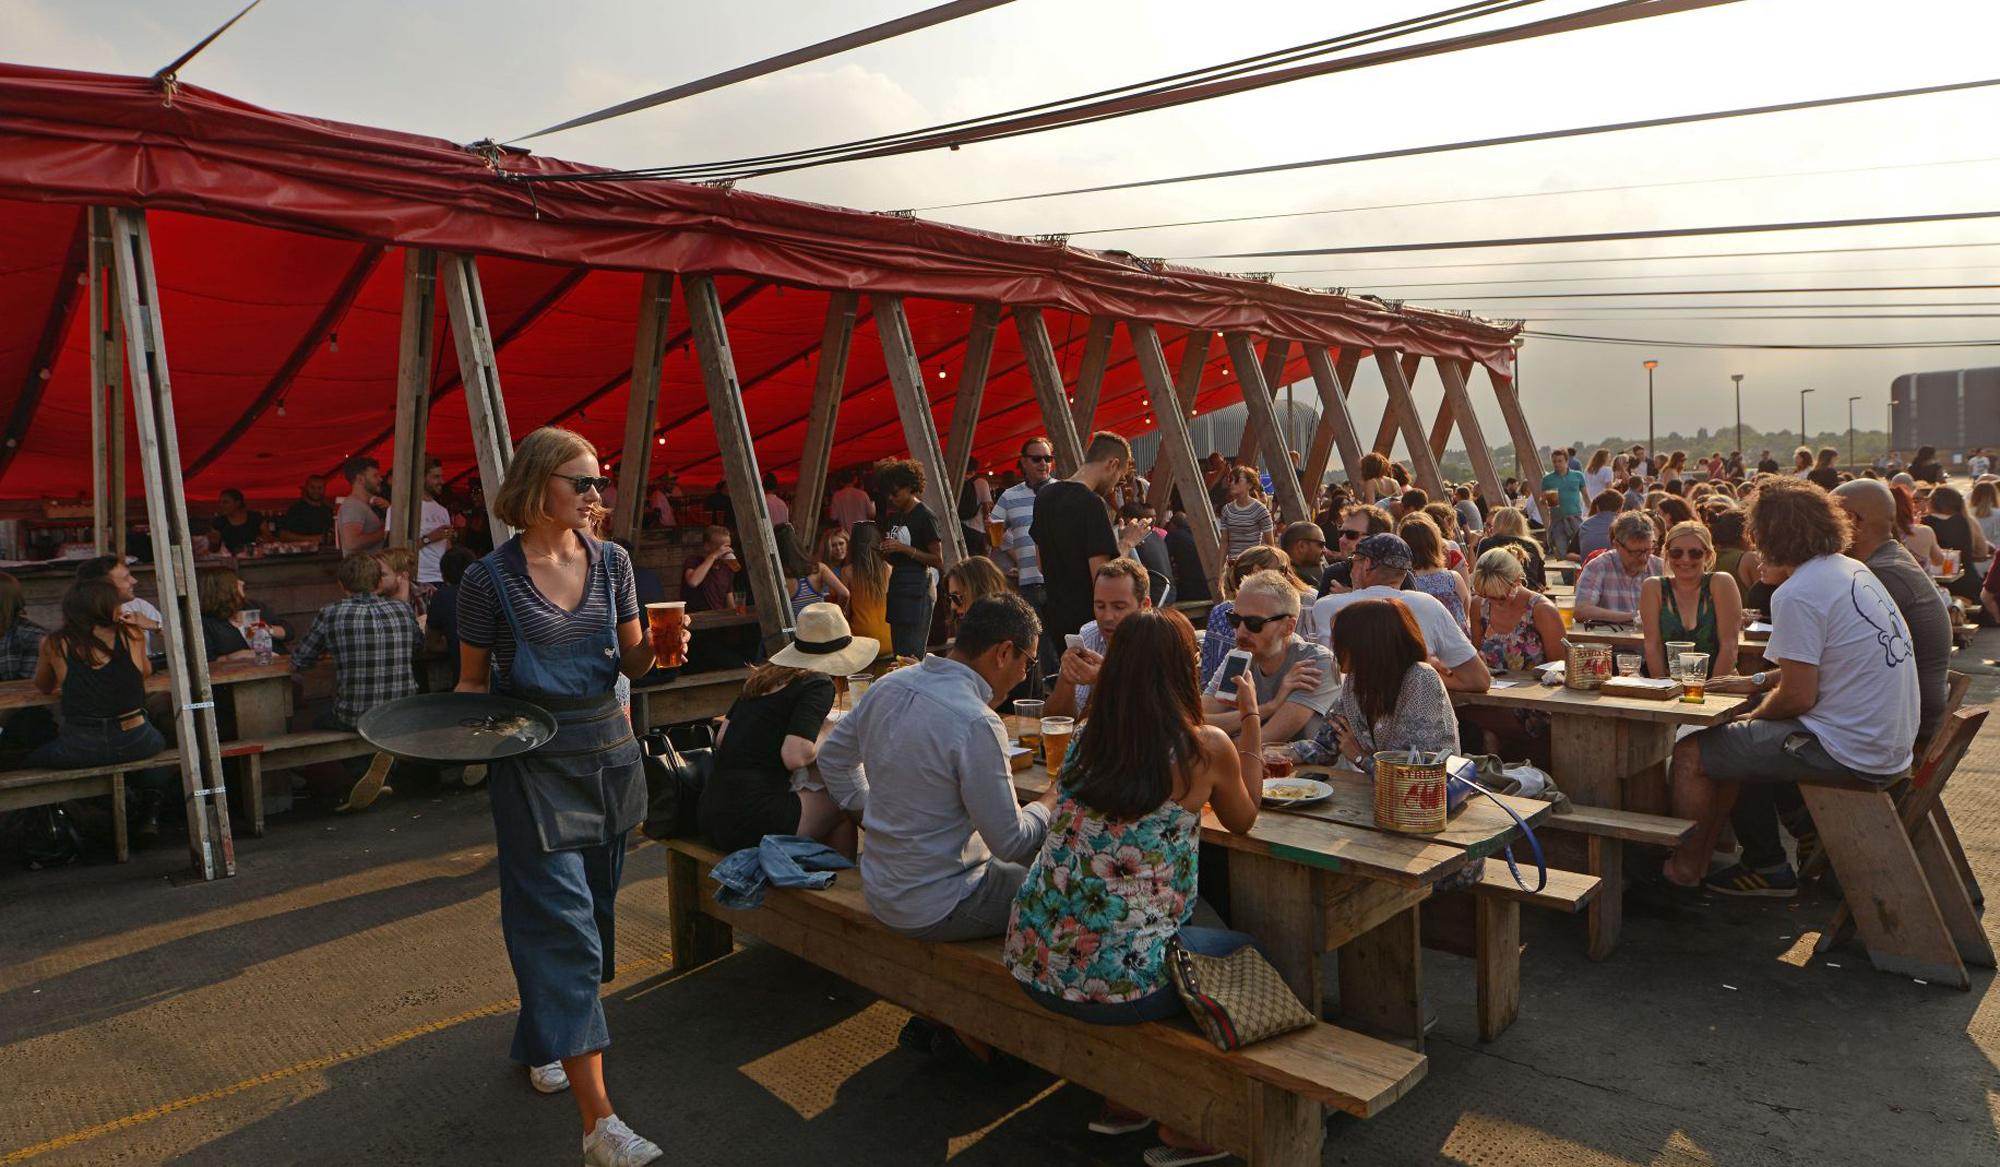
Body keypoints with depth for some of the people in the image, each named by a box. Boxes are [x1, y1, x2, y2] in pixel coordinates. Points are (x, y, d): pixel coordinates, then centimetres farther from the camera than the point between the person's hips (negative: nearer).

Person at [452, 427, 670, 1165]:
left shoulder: (611, 562, 2)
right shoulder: (490, 578, -8)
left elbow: (631, 663, 6)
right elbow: (473, 680, 2)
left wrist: (658, 647, -15)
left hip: (608, 755, 5)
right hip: (534, 765, -5)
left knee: (590, 913, 15)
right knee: (564, 928, -8)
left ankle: (541, 1042, 41)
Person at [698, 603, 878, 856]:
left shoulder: (763, 674, 12)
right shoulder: (819, 685, -7)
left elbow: (721, 739, 15)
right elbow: (794, 756, -19)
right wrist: (825, 746, 0)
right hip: (752, 820, -7)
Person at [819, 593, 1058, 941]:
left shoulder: (887, 686, -3)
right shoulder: (976, 724, -27)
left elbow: (833, 757, 13)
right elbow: (1011, 842, -20)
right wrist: (1053, 796, -3)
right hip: (935, 910, -8)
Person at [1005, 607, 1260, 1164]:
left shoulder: (1085, 741, 4)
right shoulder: (1205, 748, -9)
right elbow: (1243, 820, 12)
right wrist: (1251, 718, 19)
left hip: (1031, 964, 6)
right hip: (1117, 982, -6)